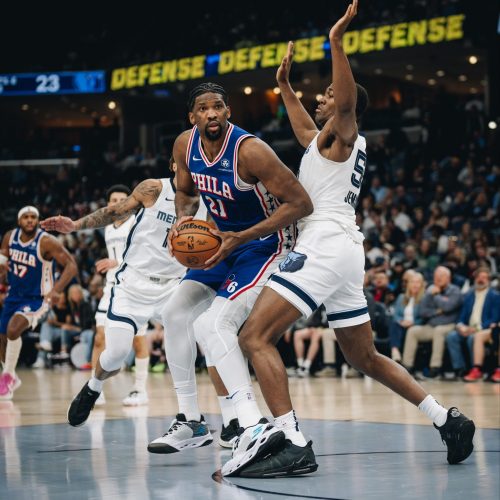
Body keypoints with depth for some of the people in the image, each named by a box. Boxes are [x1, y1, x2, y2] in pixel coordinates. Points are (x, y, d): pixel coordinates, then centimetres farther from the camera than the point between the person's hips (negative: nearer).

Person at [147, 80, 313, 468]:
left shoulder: (250, 150, -28)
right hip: (221, 243, 9)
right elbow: (186, 192, 15)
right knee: (176, 313, 11)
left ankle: (255, 428, -38)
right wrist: (184, 218, -9)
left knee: (214, 324, -26)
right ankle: (188, 421, 22)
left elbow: (301, 203, -28)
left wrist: (241, 238, -30)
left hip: (264, 245, -9)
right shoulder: (185, 145, -5)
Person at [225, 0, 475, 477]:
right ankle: (449, 420, 16)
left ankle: (293, 445, -30)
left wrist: (336, 40, -27)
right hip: (345, 250, 10)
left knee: (255, 336, -18)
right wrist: (284, 85, 49)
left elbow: (347, 101, -23)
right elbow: (304, 130, 47)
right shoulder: (326, 141, 25)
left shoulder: (342, 134, 0)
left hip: (325, 244, -10)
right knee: (365, 358, 18)